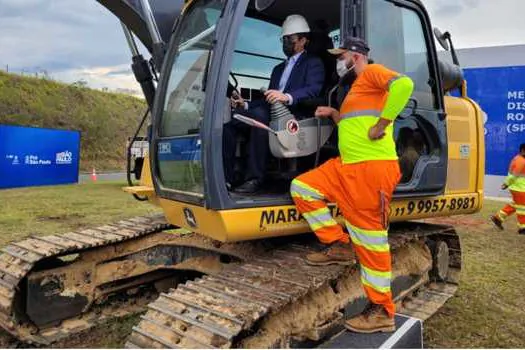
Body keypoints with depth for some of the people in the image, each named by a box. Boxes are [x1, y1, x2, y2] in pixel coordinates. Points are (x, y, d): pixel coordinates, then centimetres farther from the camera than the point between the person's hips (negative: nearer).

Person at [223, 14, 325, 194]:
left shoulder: (313, 63, 11)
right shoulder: (278, 68, 33)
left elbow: (314, 90, -10)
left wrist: (287, 97, -28)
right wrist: (245, 105, 7)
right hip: (272, 115, 7)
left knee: (260, 115, -36)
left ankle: (254, 178, -33)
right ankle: (226, 178, -19)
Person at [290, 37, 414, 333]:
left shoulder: (372, 72, -2)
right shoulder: (356, 87, 26)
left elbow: (404, 84, -23)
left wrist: (381, 124, -20)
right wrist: (334, 114, 21)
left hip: (373, 167, -10)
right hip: (346, 165, 10)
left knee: (370, 239, -6)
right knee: (301, 188, 6)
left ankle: (383, 312, 7)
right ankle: (339, 246, 10)